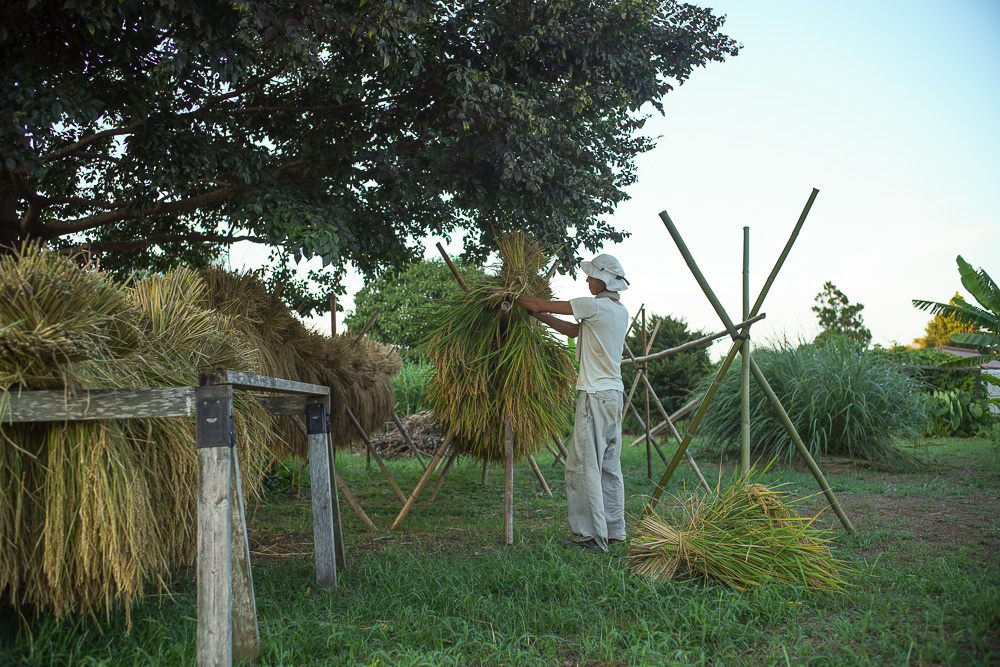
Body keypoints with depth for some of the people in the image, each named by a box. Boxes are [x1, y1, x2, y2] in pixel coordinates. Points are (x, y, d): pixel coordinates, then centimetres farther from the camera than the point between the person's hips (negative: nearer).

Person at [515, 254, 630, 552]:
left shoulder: (595, 306, -13)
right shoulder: (621, 312, 14)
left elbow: (540, 305, -8)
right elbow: (573, 330, 20)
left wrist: (516, 300, 10)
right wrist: (537, 314, 19)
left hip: (596, 395, -9)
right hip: (615, 394, 9)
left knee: (584, 466, -5)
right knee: (609, 466, 13)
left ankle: (593, 536, -3)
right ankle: (615, 530, 18)